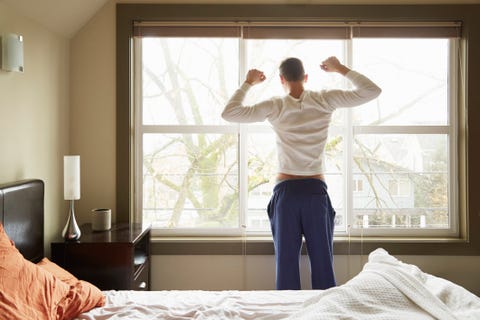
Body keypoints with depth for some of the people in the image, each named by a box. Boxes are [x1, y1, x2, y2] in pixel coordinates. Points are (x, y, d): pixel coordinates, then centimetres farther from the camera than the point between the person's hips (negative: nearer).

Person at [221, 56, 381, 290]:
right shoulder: (324, 101, -1)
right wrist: (340, 69, 11)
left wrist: (247, 83, 10)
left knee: (286, 263, 7)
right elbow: (372, 91, 3)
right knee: (323, 263, 8)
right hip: (316, 191, 0)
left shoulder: (275, 107, -2)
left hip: (286, 191, 0)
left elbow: (228, 113, -1)